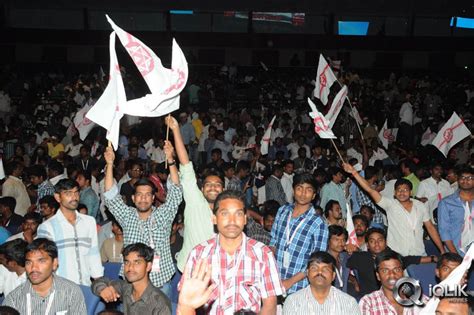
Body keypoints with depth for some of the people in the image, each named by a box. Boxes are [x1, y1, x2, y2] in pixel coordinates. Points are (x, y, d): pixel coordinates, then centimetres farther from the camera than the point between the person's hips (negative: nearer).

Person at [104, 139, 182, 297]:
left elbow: (175, 192, -11)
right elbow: (111, 196, -6)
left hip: (161, 281, -1)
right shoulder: (127, 217, 3)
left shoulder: (163, 215, 0)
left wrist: (170, 160, -22)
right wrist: (110, 164, -17)